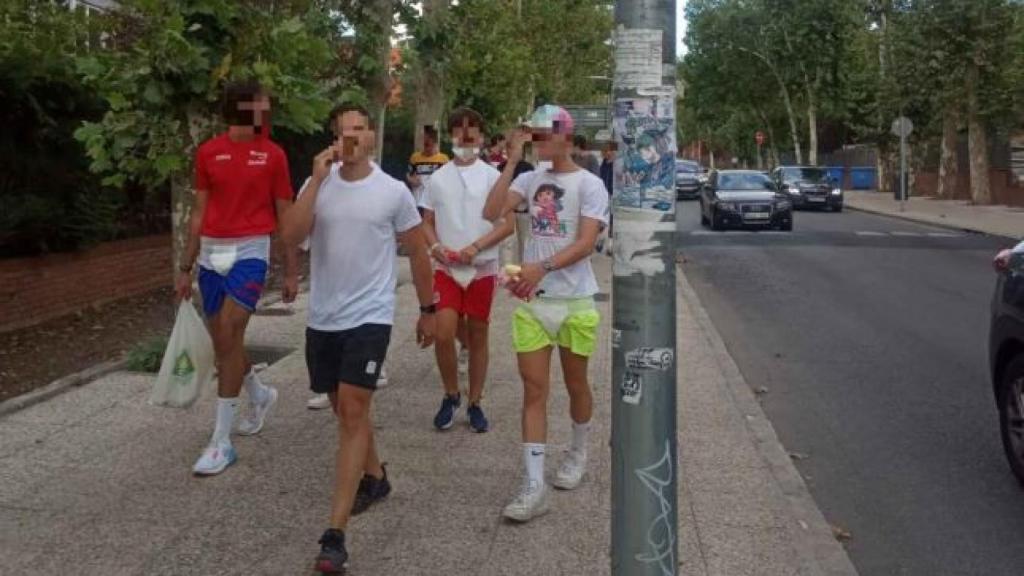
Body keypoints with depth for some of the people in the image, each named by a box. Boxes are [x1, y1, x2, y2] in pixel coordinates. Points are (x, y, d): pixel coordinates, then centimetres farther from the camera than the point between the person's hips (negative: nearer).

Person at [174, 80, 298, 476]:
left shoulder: (273, 155, 0)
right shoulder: (208, 152, 6)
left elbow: (285, 215, 4)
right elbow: (199, 212, 10)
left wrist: (291, 271, 2)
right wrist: (186, 267, 9)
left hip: (250, 251, -4)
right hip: (211, 253, 4)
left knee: (228, 338, -13)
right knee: (222, 341, 11)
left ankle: (221, 442, -6)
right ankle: (261, 395, 41)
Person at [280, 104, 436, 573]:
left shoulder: (393, 191, -4)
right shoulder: (318, 185, 2)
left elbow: (418, 253, 6)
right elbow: (290, 236, -13)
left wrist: (428, 310, 9)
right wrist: (318, 179, -16)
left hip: (370, 317, -4)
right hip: (322, 318, 4)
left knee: (352, 411, -13)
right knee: (346, 410, 18)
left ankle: (335, 534, -12)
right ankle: (374, 477, 44)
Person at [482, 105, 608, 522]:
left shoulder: (589, 184, -7)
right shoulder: (531, 179, 6)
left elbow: (586, 243, -18)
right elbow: (492, 213, -8)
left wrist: (543, 267, -32)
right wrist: (511, 162, -10)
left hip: (574, 301, -3)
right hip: (531, 300, 3)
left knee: (576, 385, 14)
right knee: (534, 390, -2)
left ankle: (578, 454, 39)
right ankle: (533, 486, -2)